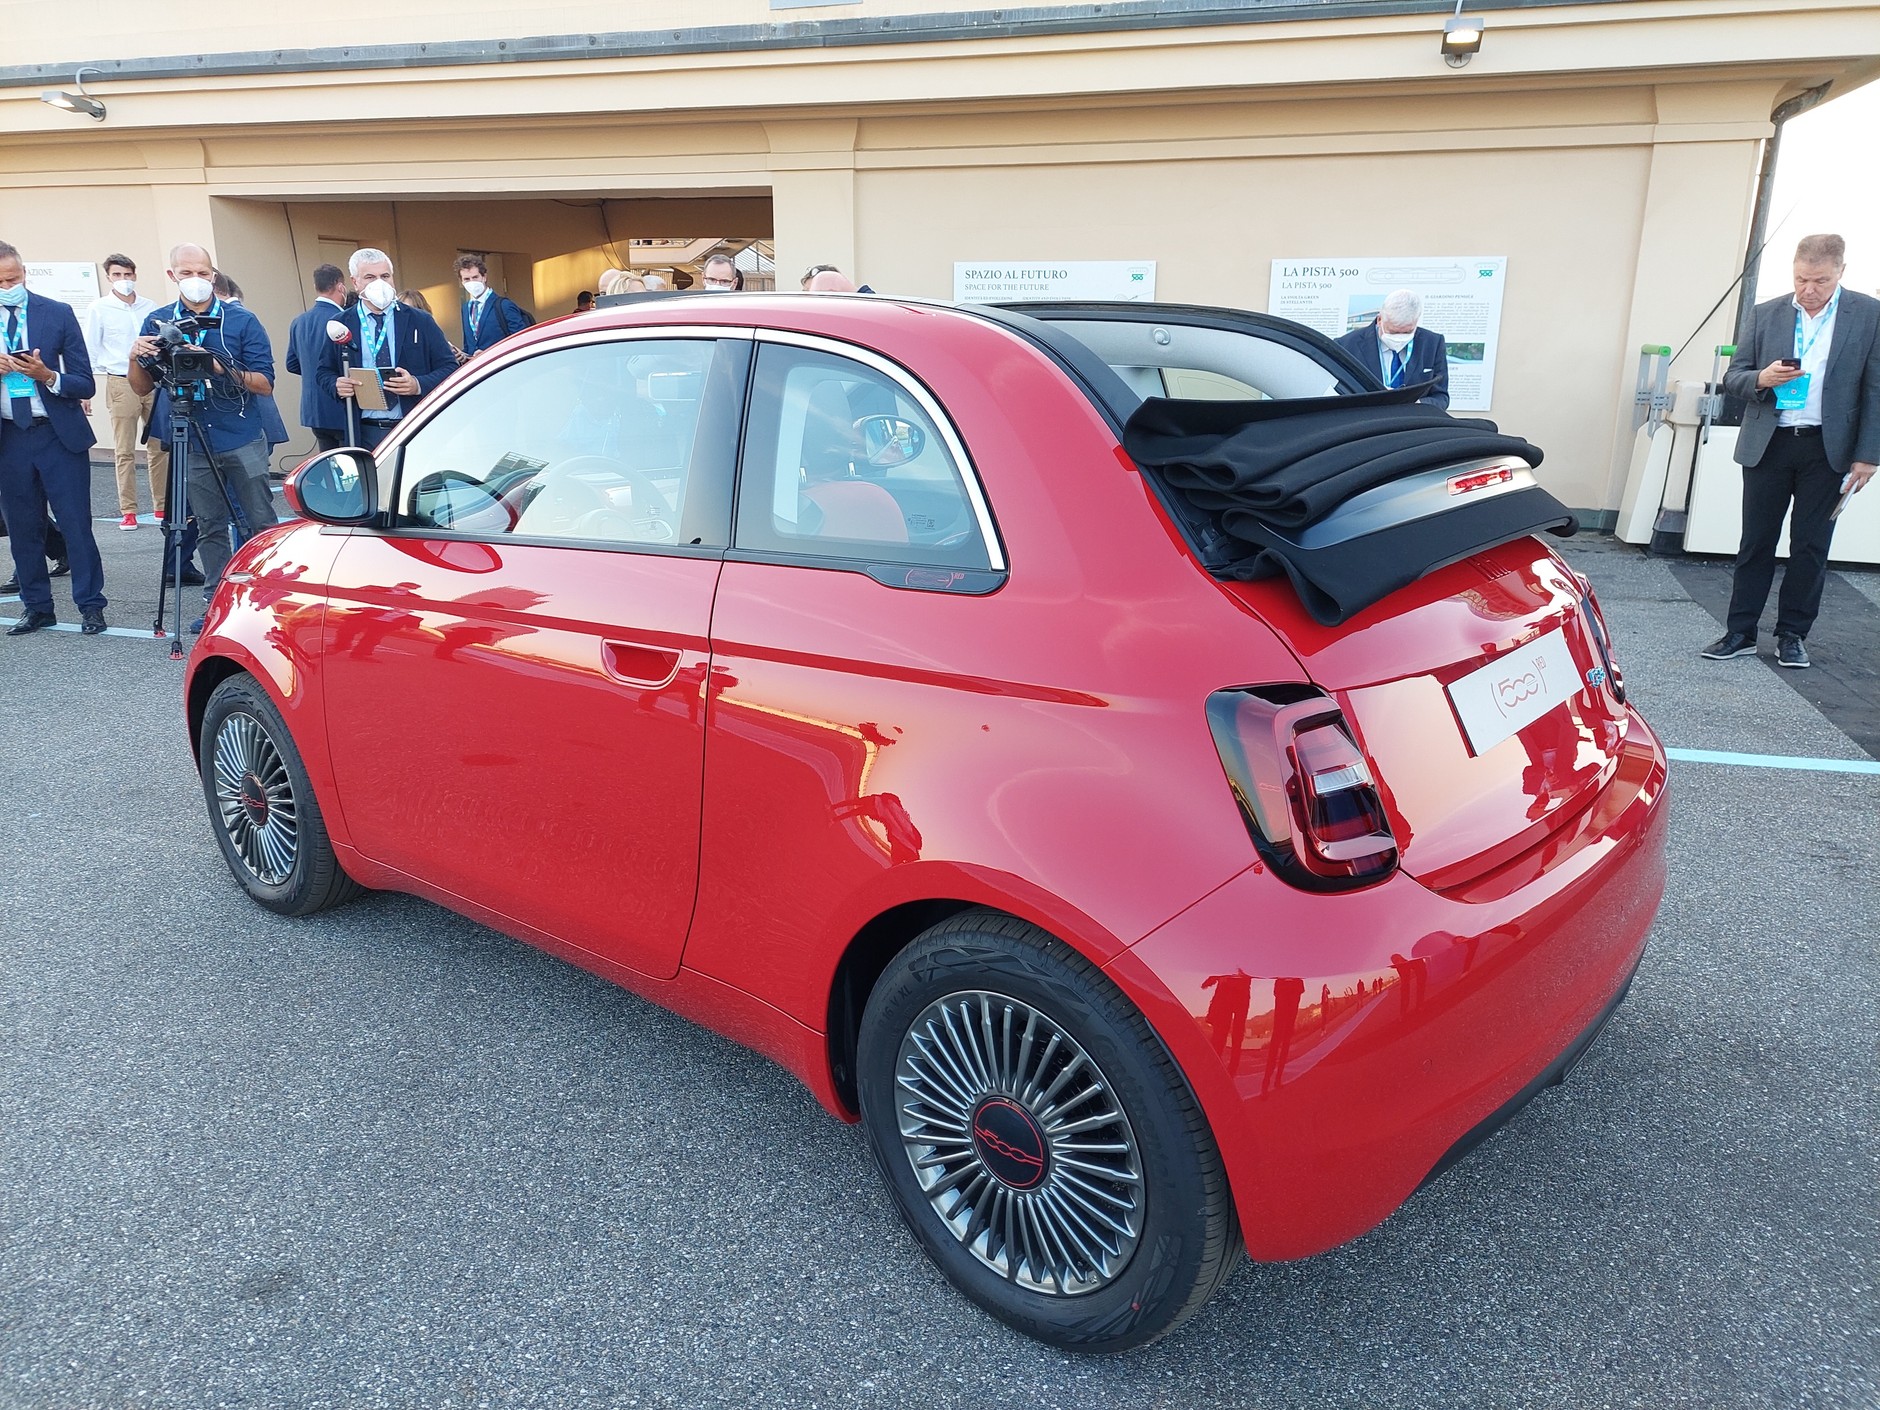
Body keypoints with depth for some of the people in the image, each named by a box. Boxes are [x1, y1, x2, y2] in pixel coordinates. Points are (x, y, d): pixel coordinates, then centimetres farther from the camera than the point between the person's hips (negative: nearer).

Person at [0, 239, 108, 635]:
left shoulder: (58, 314, -1)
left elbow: (85, 385, -3)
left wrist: (46, 376, -21)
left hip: (59, 437, -3)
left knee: (76, 525, -2)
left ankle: (90, 606, 8)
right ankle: (37, 607, 20)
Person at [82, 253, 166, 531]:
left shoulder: (150, 307, 10)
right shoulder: (99, 308, 3)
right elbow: (90, 351, 3)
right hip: (121, 383, -2)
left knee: (160, 447, 4)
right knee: (124, 451, -2)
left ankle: (163, 505, 13)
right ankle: (128, 511, 2)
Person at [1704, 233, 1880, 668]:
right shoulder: (1767, 314, 4)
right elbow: (1732, 377, 7)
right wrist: (1760, 379, -16)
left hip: (1828, 449, -1)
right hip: (1768, 445, 1)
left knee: (1811, 546, 5)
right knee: (1756, 542, 5)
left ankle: (1792, 635, 14)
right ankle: (1740, 633, 11)